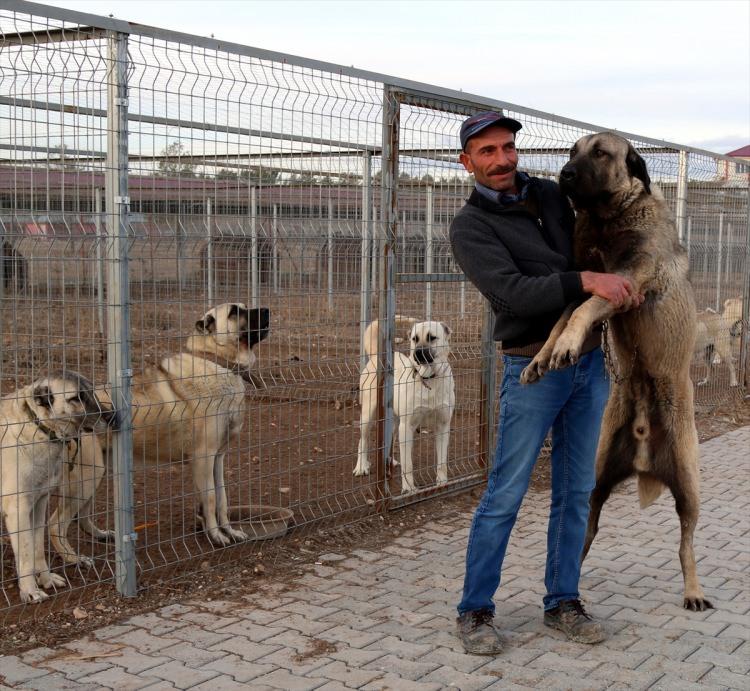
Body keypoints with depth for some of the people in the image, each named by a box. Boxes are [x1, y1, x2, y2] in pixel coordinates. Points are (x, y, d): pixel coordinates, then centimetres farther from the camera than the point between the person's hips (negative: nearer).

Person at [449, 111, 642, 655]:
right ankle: (476, 611, 9)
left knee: (576, 492, 10)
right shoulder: (471, 227, -9)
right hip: (534, 369, -6)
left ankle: (563, 601, 22)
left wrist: (623, 282, 5)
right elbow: (514, 293, -23)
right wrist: (587, 281, -33)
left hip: (590, 363, 6)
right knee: (505, 496, -4)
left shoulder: (549, 194, 9)